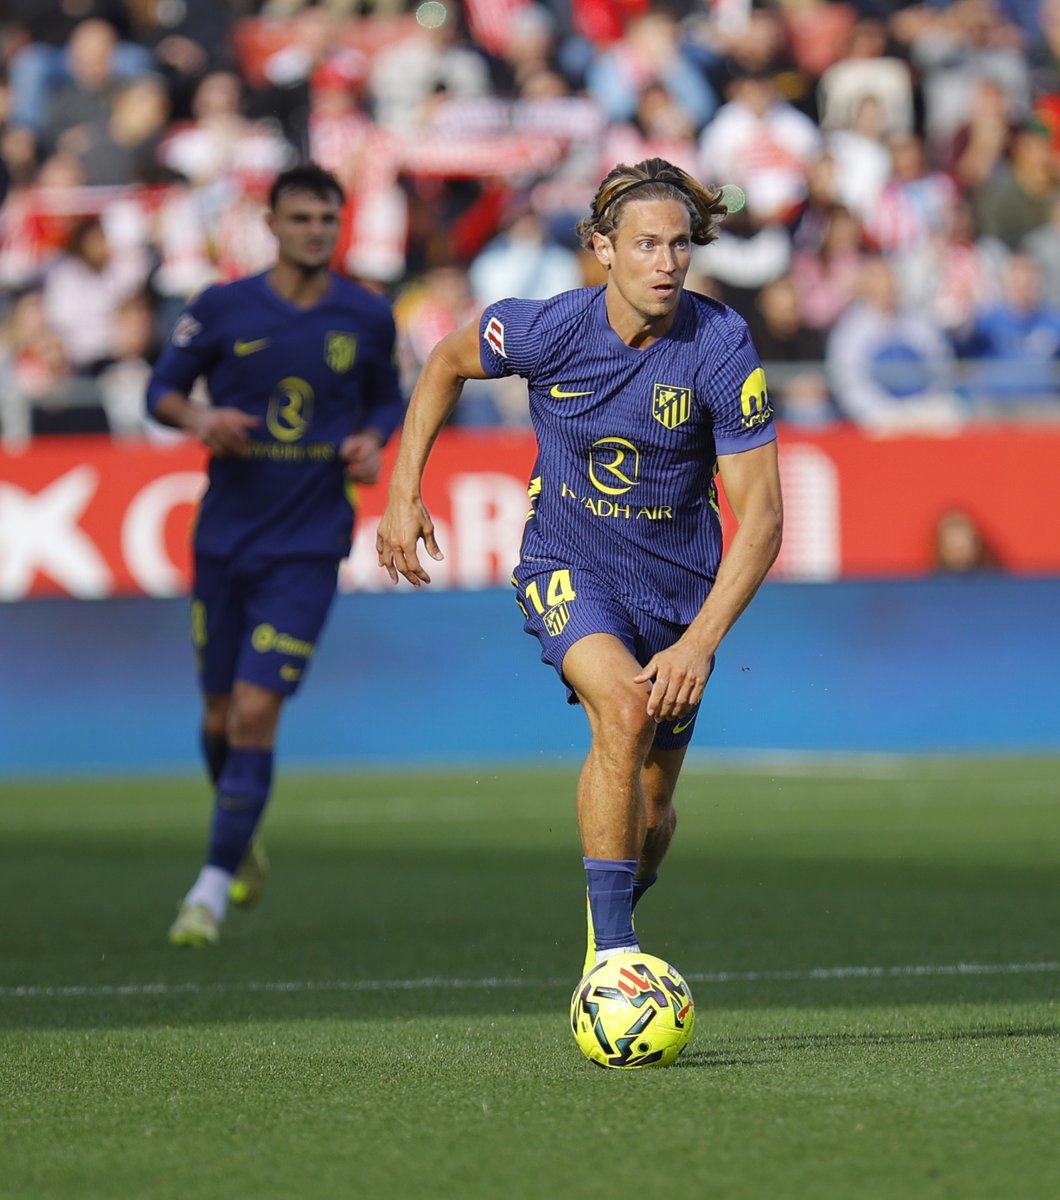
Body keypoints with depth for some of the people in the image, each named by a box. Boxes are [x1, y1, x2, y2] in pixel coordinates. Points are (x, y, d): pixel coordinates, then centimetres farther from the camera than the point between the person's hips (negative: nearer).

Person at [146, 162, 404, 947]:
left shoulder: (367, 317, 0)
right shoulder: (221, 309, -3)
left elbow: (387, 398, 16)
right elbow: (162, 388, 7)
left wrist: (372, 441, -5)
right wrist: (200, 418, -15)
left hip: (308, 546, -1)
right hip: (224, 537, 2)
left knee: (256, 712, -13)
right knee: (220, 717, 9)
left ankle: (215, 886, -6)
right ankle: (242, 844, 38)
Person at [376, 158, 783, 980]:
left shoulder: (722, 347, -20)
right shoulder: (549, 329, -18)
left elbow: (760, 515, -19)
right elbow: (449, 362, 6)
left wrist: (701, 641, -28)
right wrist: (404, 493, 3)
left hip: (679, 584, 2)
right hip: (568, 566, -2)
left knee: (651, 812, 10)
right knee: (623, 707, -31)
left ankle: (612, 914, 45)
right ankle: (611, 954, -28)